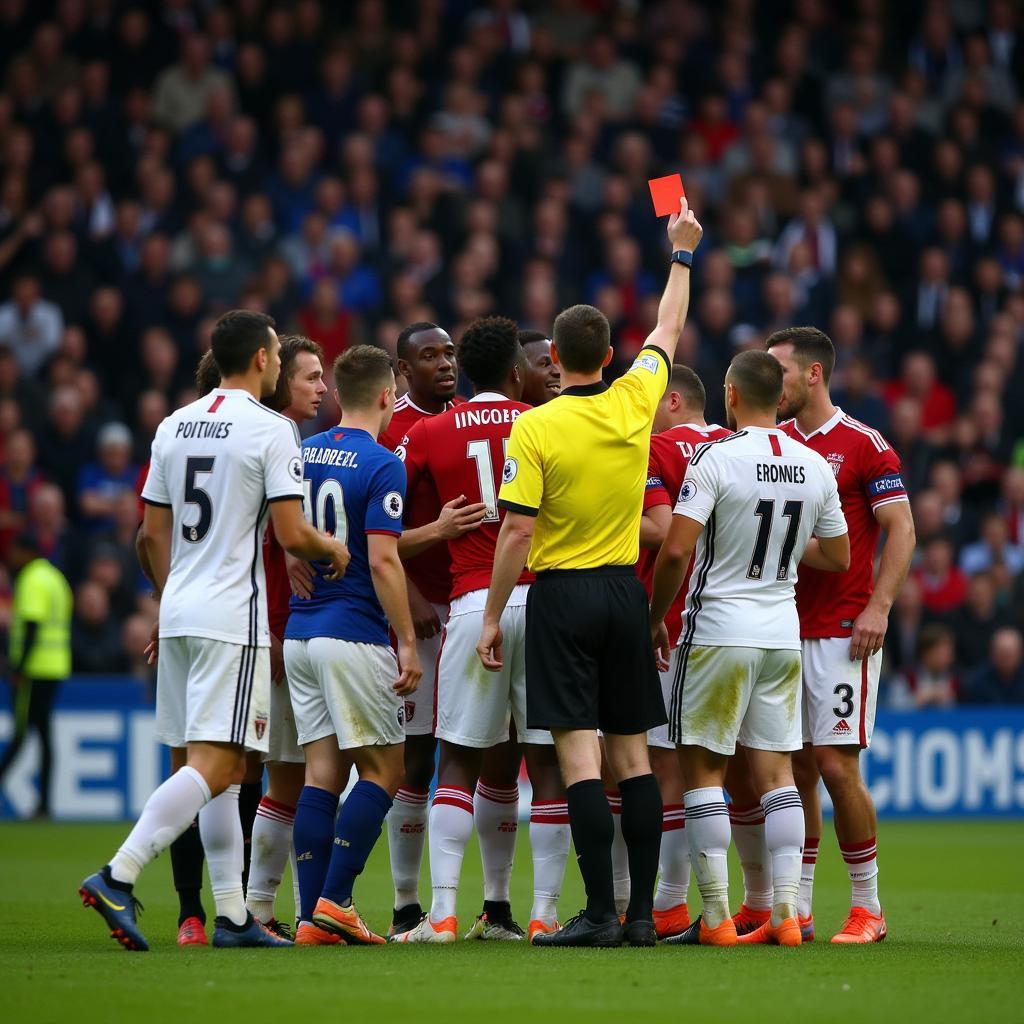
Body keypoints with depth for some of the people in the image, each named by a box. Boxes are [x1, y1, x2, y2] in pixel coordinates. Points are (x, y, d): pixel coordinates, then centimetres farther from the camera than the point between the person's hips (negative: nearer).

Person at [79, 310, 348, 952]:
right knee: (214, 765, -10)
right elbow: (292, 535, -12)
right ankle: (119, 877, -23)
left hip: (179, 611, 8)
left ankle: (233, 914, 11)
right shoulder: (271, 430, -8)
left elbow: (153, 533, 16)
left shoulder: (174, 427, 12)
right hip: (234, 617, -8)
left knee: (228, 767, 12)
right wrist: (334, 549, 8)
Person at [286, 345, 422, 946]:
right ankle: (334, 899, -8)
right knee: (383, 770, 1)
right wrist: (408, 642, -13)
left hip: (300, 632, 7)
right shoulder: (382, 465, -11)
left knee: (323, 772, 7)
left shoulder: (301, 456, 10)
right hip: (355, 636, -7)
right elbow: (383, 560, -16)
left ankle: (312, 917, 1)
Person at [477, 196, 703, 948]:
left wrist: (492, 617, -5)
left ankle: (600, 913, -14)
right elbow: (667, 333, 21)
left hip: (561, 596, -5)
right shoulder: (635, 403, 2)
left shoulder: (535, 428, -11)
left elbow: (517, 531, -13)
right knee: (632, 753, 8)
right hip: (625, 591, 5)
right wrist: (683, 255, 34)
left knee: (580, 755, -8)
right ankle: (642, 912, 9)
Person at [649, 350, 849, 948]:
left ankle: (716, 917, -1)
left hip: (719, 629, -5)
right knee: (775, 769, 8)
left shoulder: (717, 459, -13)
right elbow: (838, 558, 13)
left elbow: (675, 552, -18)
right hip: (784, 630, 5)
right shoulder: (816, 468, 4)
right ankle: (786, 913, 2)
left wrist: (655, 621, -3)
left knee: (703, 768, 2)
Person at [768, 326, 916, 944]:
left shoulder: (864, 446, -4)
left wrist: (879, 606, -17)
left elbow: (901, 529, -7)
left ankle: (868, 907, 1)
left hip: (841, 632, -6)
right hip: (783, 631, 6)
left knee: (836, 765, -9)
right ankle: (795, 909, 8)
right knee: (795, 770, 4)